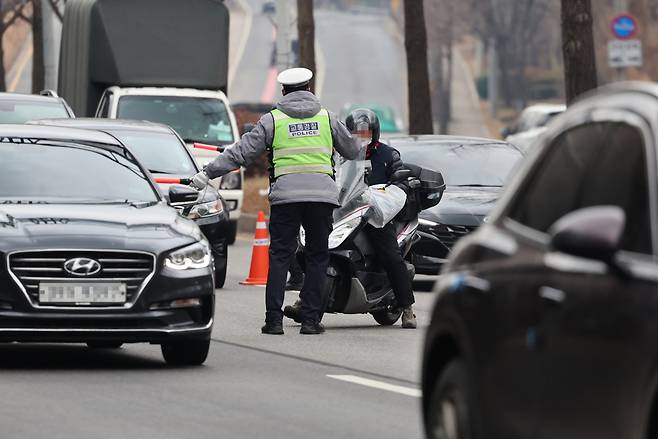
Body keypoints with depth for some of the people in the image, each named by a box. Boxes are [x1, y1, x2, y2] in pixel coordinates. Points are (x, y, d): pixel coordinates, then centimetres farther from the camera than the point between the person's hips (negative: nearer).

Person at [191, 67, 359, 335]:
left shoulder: (272, 119, 6)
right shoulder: (326, 117, 10)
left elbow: (242, 152, 4)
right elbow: (352, 150, 19)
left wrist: (208, 173, 9)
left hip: (285, 194, -1)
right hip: (322, 194, 1)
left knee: (280, 256, 2)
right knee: (317, 256, 8)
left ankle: (274, 319, -5)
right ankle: (311, 319, 4)